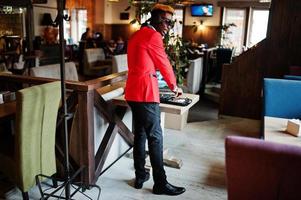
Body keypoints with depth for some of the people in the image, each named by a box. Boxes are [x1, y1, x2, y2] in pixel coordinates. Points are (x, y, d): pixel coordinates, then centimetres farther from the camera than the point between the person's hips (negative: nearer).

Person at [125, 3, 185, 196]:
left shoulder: (137, 35, 19)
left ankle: (140, 176, 23)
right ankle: (160, 183, 5)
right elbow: (164, 64, 0)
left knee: (140, 134, 14)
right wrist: (174, 86, 14)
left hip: (133, 91, 9)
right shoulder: (153, 36, -8)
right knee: (155, 137, -3)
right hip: (146, 93, -9)